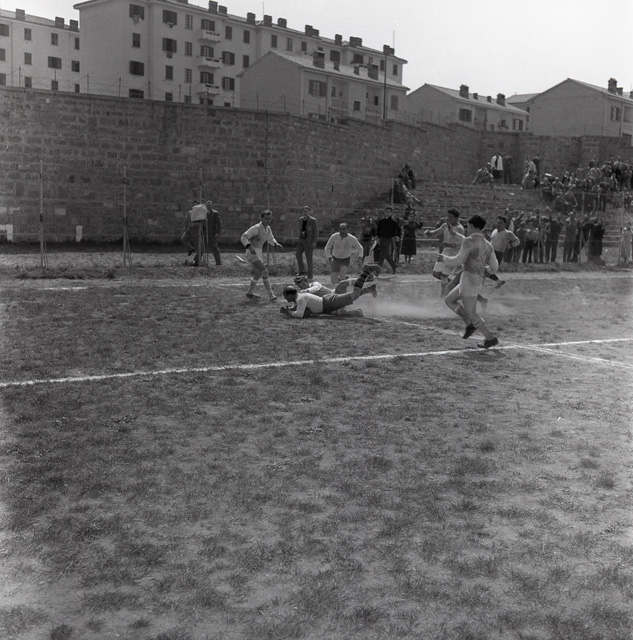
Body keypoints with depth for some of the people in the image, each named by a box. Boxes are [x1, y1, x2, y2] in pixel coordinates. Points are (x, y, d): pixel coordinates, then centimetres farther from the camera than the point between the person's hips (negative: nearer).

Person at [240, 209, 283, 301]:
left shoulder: (268, 228, 9)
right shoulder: (256, 228, -17)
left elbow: (270, 239, 26)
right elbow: (243, 237, -22)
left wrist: (276, 244, 5)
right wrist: (250, 247, -36)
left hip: (258, 253, 10)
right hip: (252, 253, -10)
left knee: (258, 274, 22)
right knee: (264, 271, -20)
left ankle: (250, 293, 39)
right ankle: (271, 295, -22)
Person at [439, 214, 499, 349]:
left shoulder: (469, 241, -10)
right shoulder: (488, 245, 13)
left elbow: (458, 260, -14)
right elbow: (494, 268, 13)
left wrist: (444, 258, 2)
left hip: (470, 279, -8)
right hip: (479, 280, 8)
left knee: (471, 313, 0)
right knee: (449, 300, 19)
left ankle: (491, 338, 2)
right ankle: (470, 324, 13)